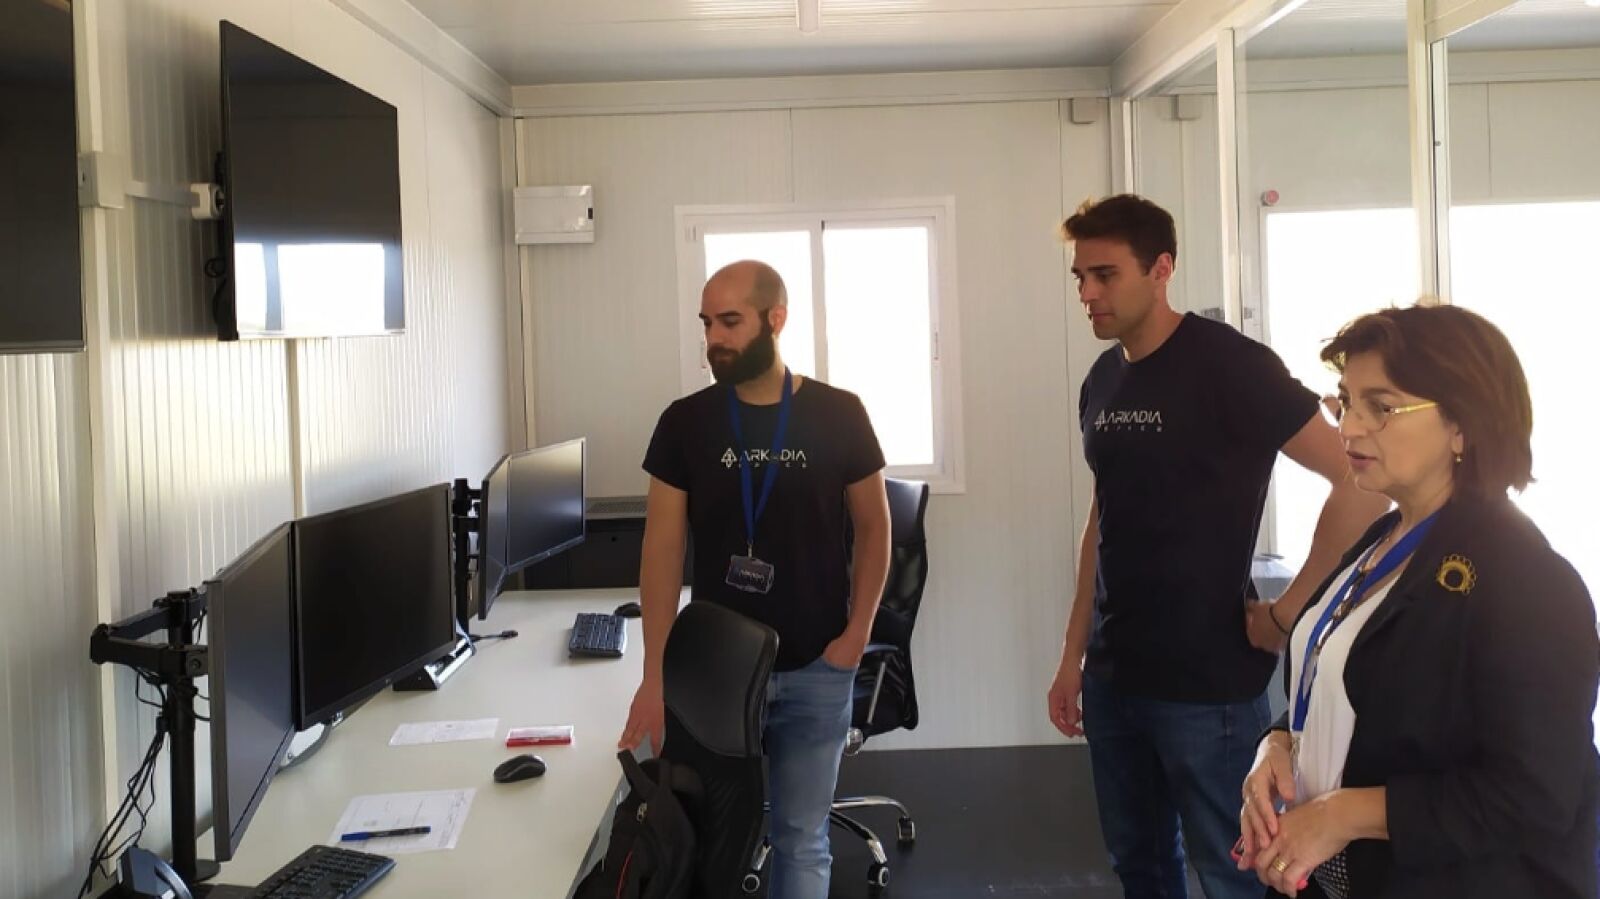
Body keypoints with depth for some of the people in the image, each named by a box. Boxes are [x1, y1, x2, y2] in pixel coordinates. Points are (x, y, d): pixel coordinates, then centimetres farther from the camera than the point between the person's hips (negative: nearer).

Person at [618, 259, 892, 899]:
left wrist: (857, 633, -6)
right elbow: (663, 548, -4)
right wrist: (655, 675, -10)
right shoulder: (684, 422, -3)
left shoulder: (838, 417, -5)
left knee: (801, 838, 10)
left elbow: (873, 528, 4)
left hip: (817, 672, -1)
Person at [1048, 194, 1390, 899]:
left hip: (1205, 680, -6)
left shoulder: (1229, 365, -13)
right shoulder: (1101, 381, 8)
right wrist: (1074, 654, 14)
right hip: (1112, 676, 7)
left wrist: (1288, 612, -14)